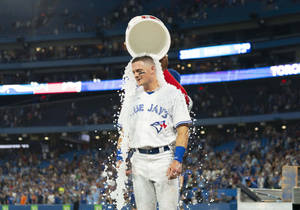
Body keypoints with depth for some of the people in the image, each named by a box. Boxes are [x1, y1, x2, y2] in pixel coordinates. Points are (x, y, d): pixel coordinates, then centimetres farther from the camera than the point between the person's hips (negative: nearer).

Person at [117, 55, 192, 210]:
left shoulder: (172, 93, 1)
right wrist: (120, 158, 6)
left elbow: (183, 130, -5)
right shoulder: (132, 98, 17)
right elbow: (124, 131, 19)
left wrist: (178, 159, -16)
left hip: (164, 159, -5)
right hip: (139, 161, 5)